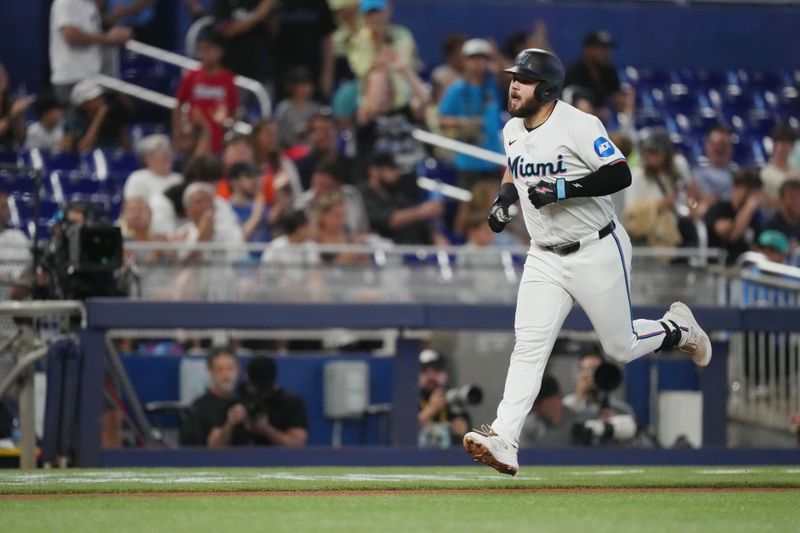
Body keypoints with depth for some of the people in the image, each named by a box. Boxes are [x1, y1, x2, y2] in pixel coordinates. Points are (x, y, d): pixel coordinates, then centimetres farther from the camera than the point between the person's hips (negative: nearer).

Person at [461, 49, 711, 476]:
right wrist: (504, 198, 7)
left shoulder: (578, 125, -18)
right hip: (545, 259, 5)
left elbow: (620, 175, -23)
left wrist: (563, 189, -30)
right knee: (529, 345, -10)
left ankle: (677, 328, 38)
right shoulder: (512, 131, 5)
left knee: (621, 346, 6)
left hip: (597, 252, -5)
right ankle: (503, 440, -20)